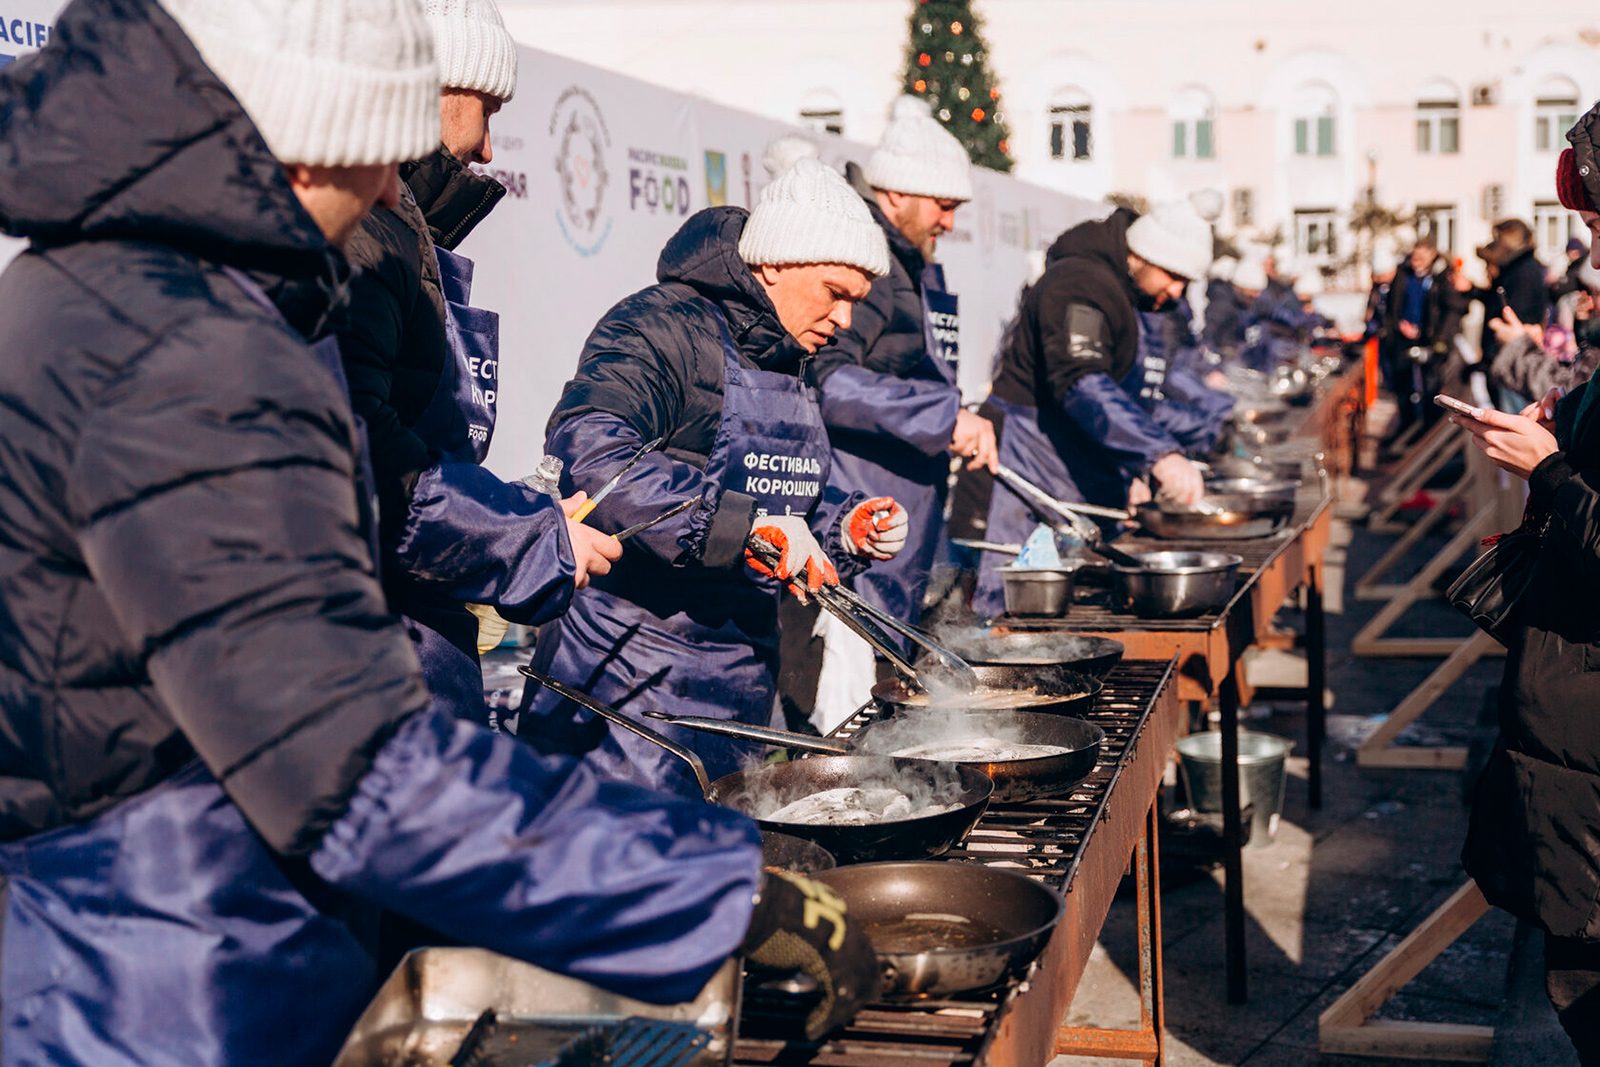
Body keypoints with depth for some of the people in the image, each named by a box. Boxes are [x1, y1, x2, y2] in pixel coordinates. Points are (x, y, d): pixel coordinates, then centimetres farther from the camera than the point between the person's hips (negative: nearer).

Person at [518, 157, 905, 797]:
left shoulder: (786, 365, 16)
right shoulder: (660, 328, -13)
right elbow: (586, 449, -31)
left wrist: (845, 531, 3)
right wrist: (744, 525, -34)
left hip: (741, 679, 8)